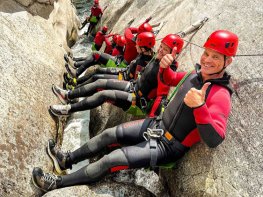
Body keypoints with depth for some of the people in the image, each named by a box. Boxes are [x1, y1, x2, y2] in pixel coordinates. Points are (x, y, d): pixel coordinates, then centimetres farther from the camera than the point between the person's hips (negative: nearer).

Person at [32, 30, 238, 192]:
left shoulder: (220, 95, -24)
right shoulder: (196, 75, 0)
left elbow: (214, 140, -34)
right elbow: (169, 79, 18)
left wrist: (199, 106, -48)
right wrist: (164, 66, -5)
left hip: (169, 147, -8)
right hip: (157, 126, 8)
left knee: (111, 160, -14)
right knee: (109, 134, 7)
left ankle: (58, 183, 5)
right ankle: (67, 160, 26)